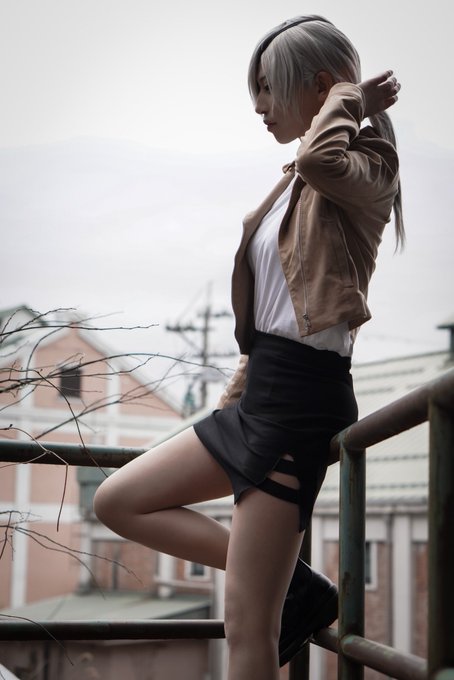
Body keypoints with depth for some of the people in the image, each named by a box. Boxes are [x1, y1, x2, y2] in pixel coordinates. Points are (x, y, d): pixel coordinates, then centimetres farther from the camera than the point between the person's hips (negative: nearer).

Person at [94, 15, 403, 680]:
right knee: (118, 500, 13)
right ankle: (296, 586, 8)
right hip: (261, 390, 10)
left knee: (247, 624, -9)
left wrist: (351, 99, -14)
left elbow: (321, 159, -34)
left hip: (300, 396, -10)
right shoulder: (298, 182, 19)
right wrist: (237, 394, 21)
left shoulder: (366, 169, -7)